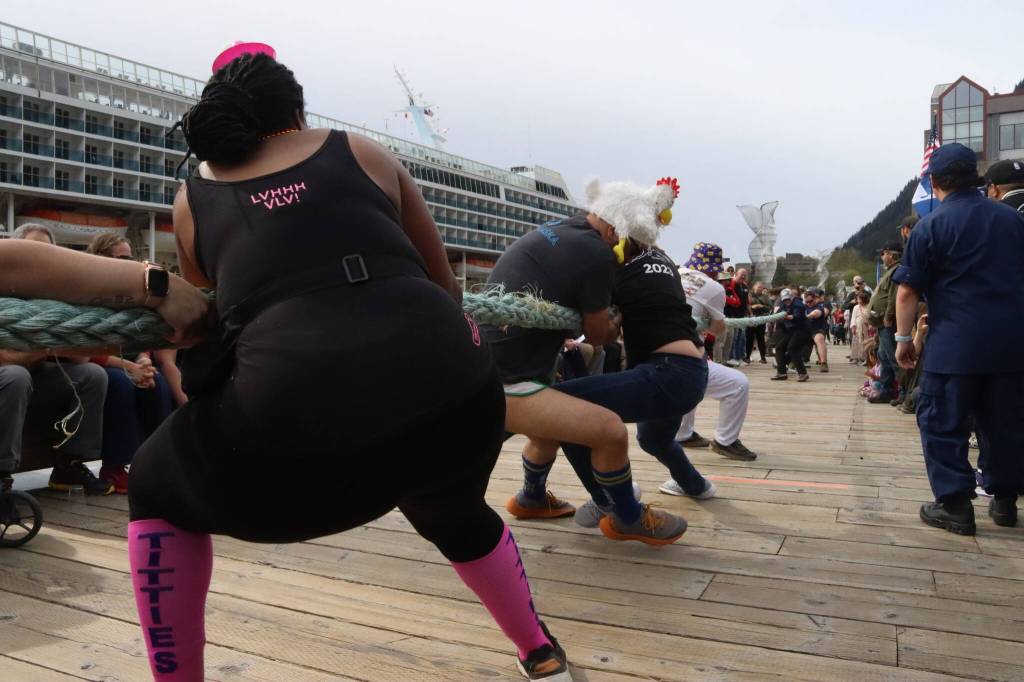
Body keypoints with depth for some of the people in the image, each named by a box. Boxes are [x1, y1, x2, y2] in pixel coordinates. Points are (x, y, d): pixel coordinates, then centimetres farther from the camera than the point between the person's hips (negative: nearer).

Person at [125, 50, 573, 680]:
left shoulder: (193, 197, 23)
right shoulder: (362, 152, 22)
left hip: (298, 409, -2)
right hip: (451, 387, 3)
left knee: (157, 495, 30)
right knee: (453, 513, 37)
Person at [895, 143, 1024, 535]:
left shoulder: (931, 226, -6)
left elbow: (908, 290, -9)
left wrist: (903, 337, 0)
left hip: (956, 341, -6)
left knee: (942, 422, 3)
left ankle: (955, 506, 2)